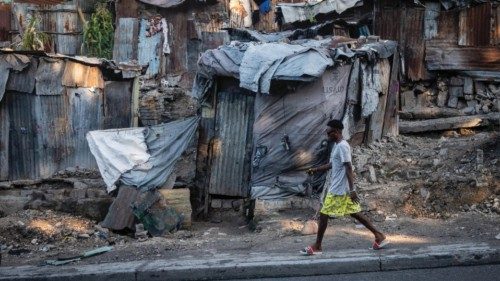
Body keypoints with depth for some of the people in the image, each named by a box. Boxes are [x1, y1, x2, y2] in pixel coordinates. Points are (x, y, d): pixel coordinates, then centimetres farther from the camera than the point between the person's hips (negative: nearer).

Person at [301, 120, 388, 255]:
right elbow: (331, 164, 26)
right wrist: (315, 169, 21)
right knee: (354, 212, 12)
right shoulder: (337, 146, 13)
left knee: (324, 214, -2)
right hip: (339, 187, 10)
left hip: (339, 189, -10)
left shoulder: (342, 146, -17)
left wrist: (352, 190, -23)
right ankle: (379, 235, 13)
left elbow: (349, 168, -21)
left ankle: (317, 246, 6)